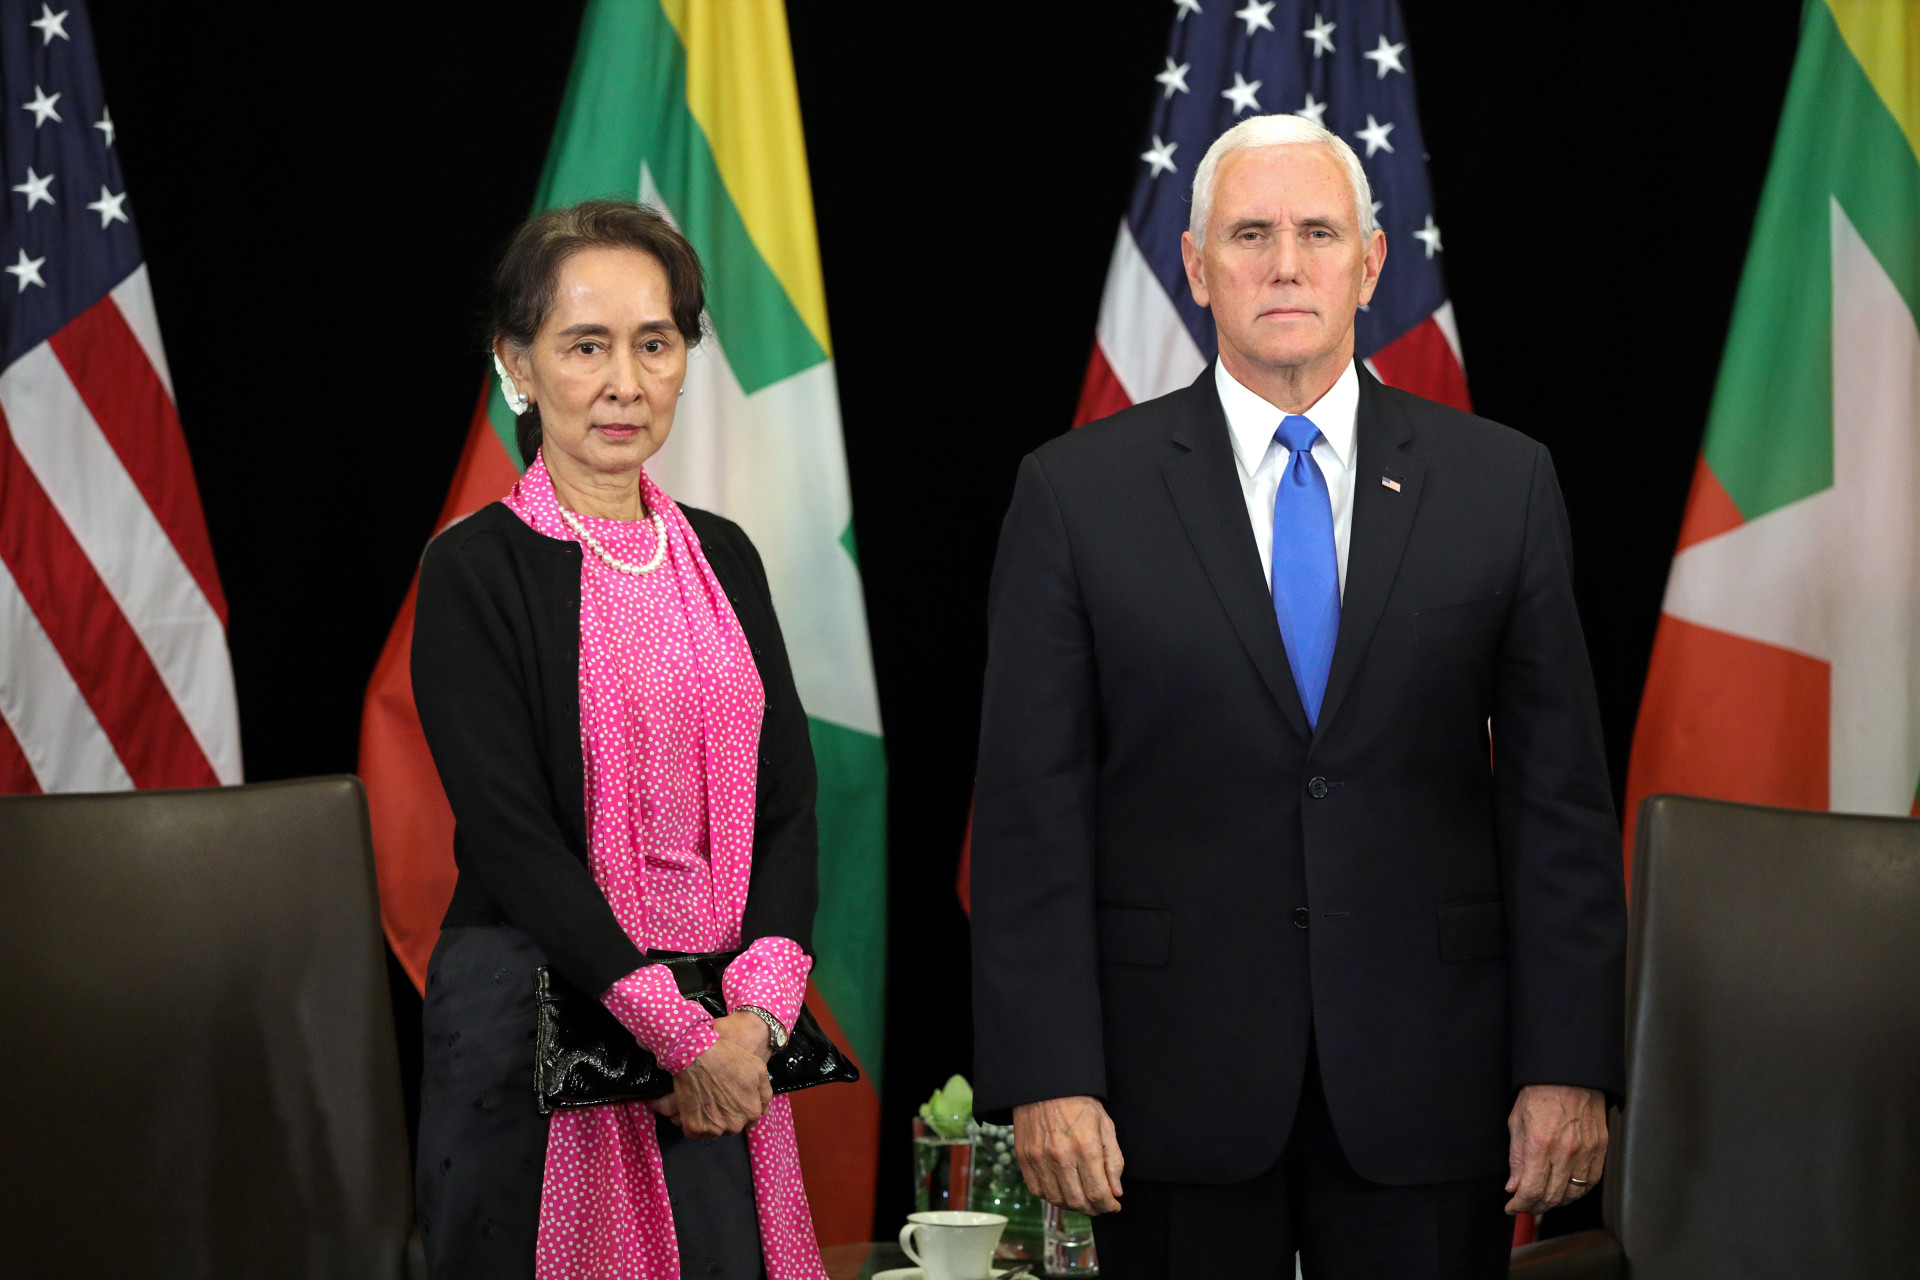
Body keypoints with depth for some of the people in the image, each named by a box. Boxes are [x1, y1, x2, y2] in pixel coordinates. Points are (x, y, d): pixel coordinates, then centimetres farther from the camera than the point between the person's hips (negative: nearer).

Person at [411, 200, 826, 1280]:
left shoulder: (721, 557, 11)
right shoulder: (476, 571, -6)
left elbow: (788, 796, 7)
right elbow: (512, 834, -12)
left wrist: (756, 1010, -8)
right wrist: (677, 1030, -15)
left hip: (726, 1040, 5)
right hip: (538, 1020, -5)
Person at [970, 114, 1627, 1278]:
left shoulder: (1501, 483, 4)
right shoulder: (1078, 492, 1)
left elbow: (1559, 791, 4)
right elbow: (1033, 805, -1)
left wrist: (1571, 1065, -2)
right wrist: (1044, 1076, -8)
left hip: (1426, 1080, 1)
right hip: (1175, 1083, -1)